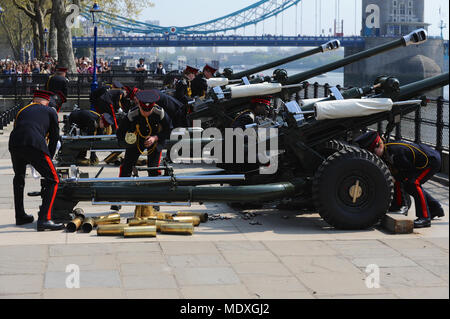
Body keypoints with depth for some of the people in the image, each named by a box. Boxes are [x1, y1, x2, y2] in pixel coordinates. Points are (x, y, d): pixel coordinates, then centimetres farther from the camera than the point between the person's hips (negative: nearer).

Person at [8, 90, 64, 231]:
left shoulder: (22, 111, 33)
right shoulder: (50, 112, 23)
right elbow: (54, 138, 22)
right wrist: (48, 158, 33)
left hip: (14, 145, 5)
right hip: (35, 145, -5)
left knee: (18, 178, 30)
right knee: (53, 181, 3)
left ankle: (20, 216, 33)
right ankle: (44, 219, -11)